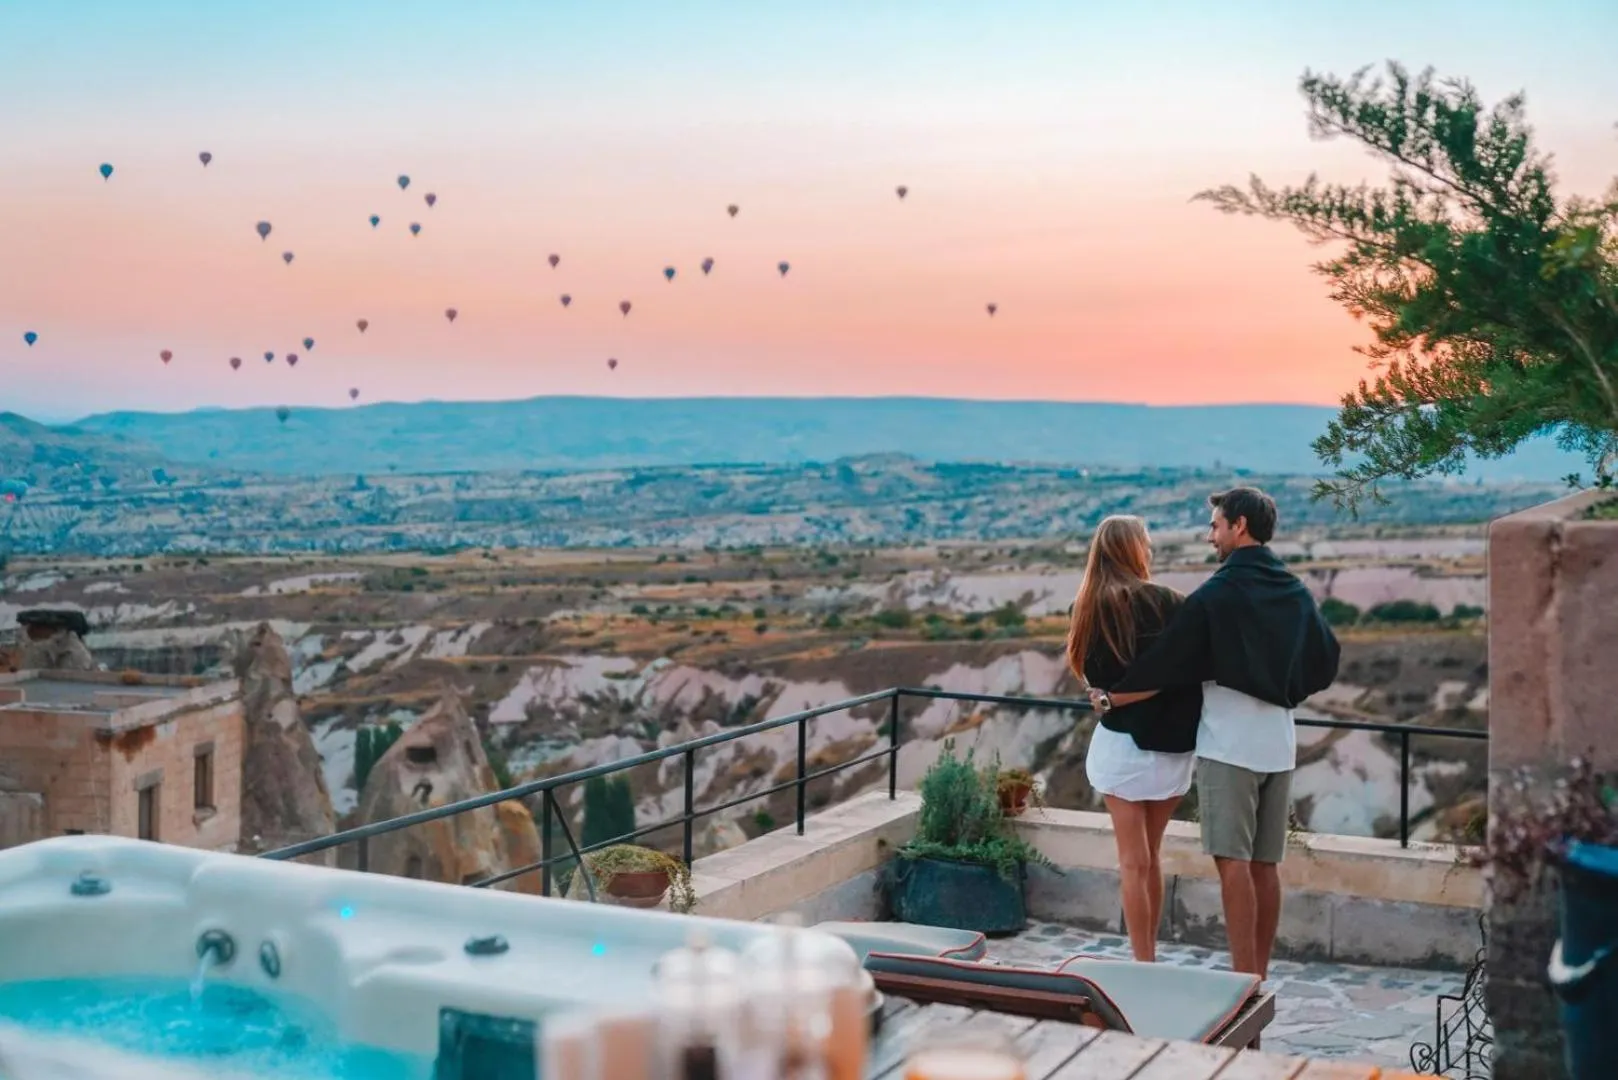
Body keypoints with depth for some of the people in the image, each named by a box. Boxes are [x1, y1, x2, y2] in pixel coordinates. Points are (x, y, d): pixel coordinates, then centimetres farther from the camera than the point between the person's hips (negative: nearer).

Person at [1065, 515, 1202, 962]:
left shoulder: (1091, 606, 2)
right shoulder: (1162, 602, -11)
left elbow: (1092, 673, 8)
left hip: (1122, 743, 2)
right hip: (1168, 745, -2)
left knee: (1136, 861, 5)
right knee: (1147, 859, 11)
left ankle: (1145, 961, 7)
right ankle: (1147, 961, 16)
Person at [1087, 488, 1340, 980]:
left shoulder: (1216, 594, -11)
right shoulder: (1296, 593, 10)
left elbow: (1166, 666, -10)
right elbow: (1326, 662, 17)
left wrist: (1110, 698, 1)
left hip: (1229, 742, -7)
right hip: (1279, 743, 7)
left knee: (1234, 861, -7)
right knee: (1265, 864, 10)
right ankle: (1260, 978, 14)